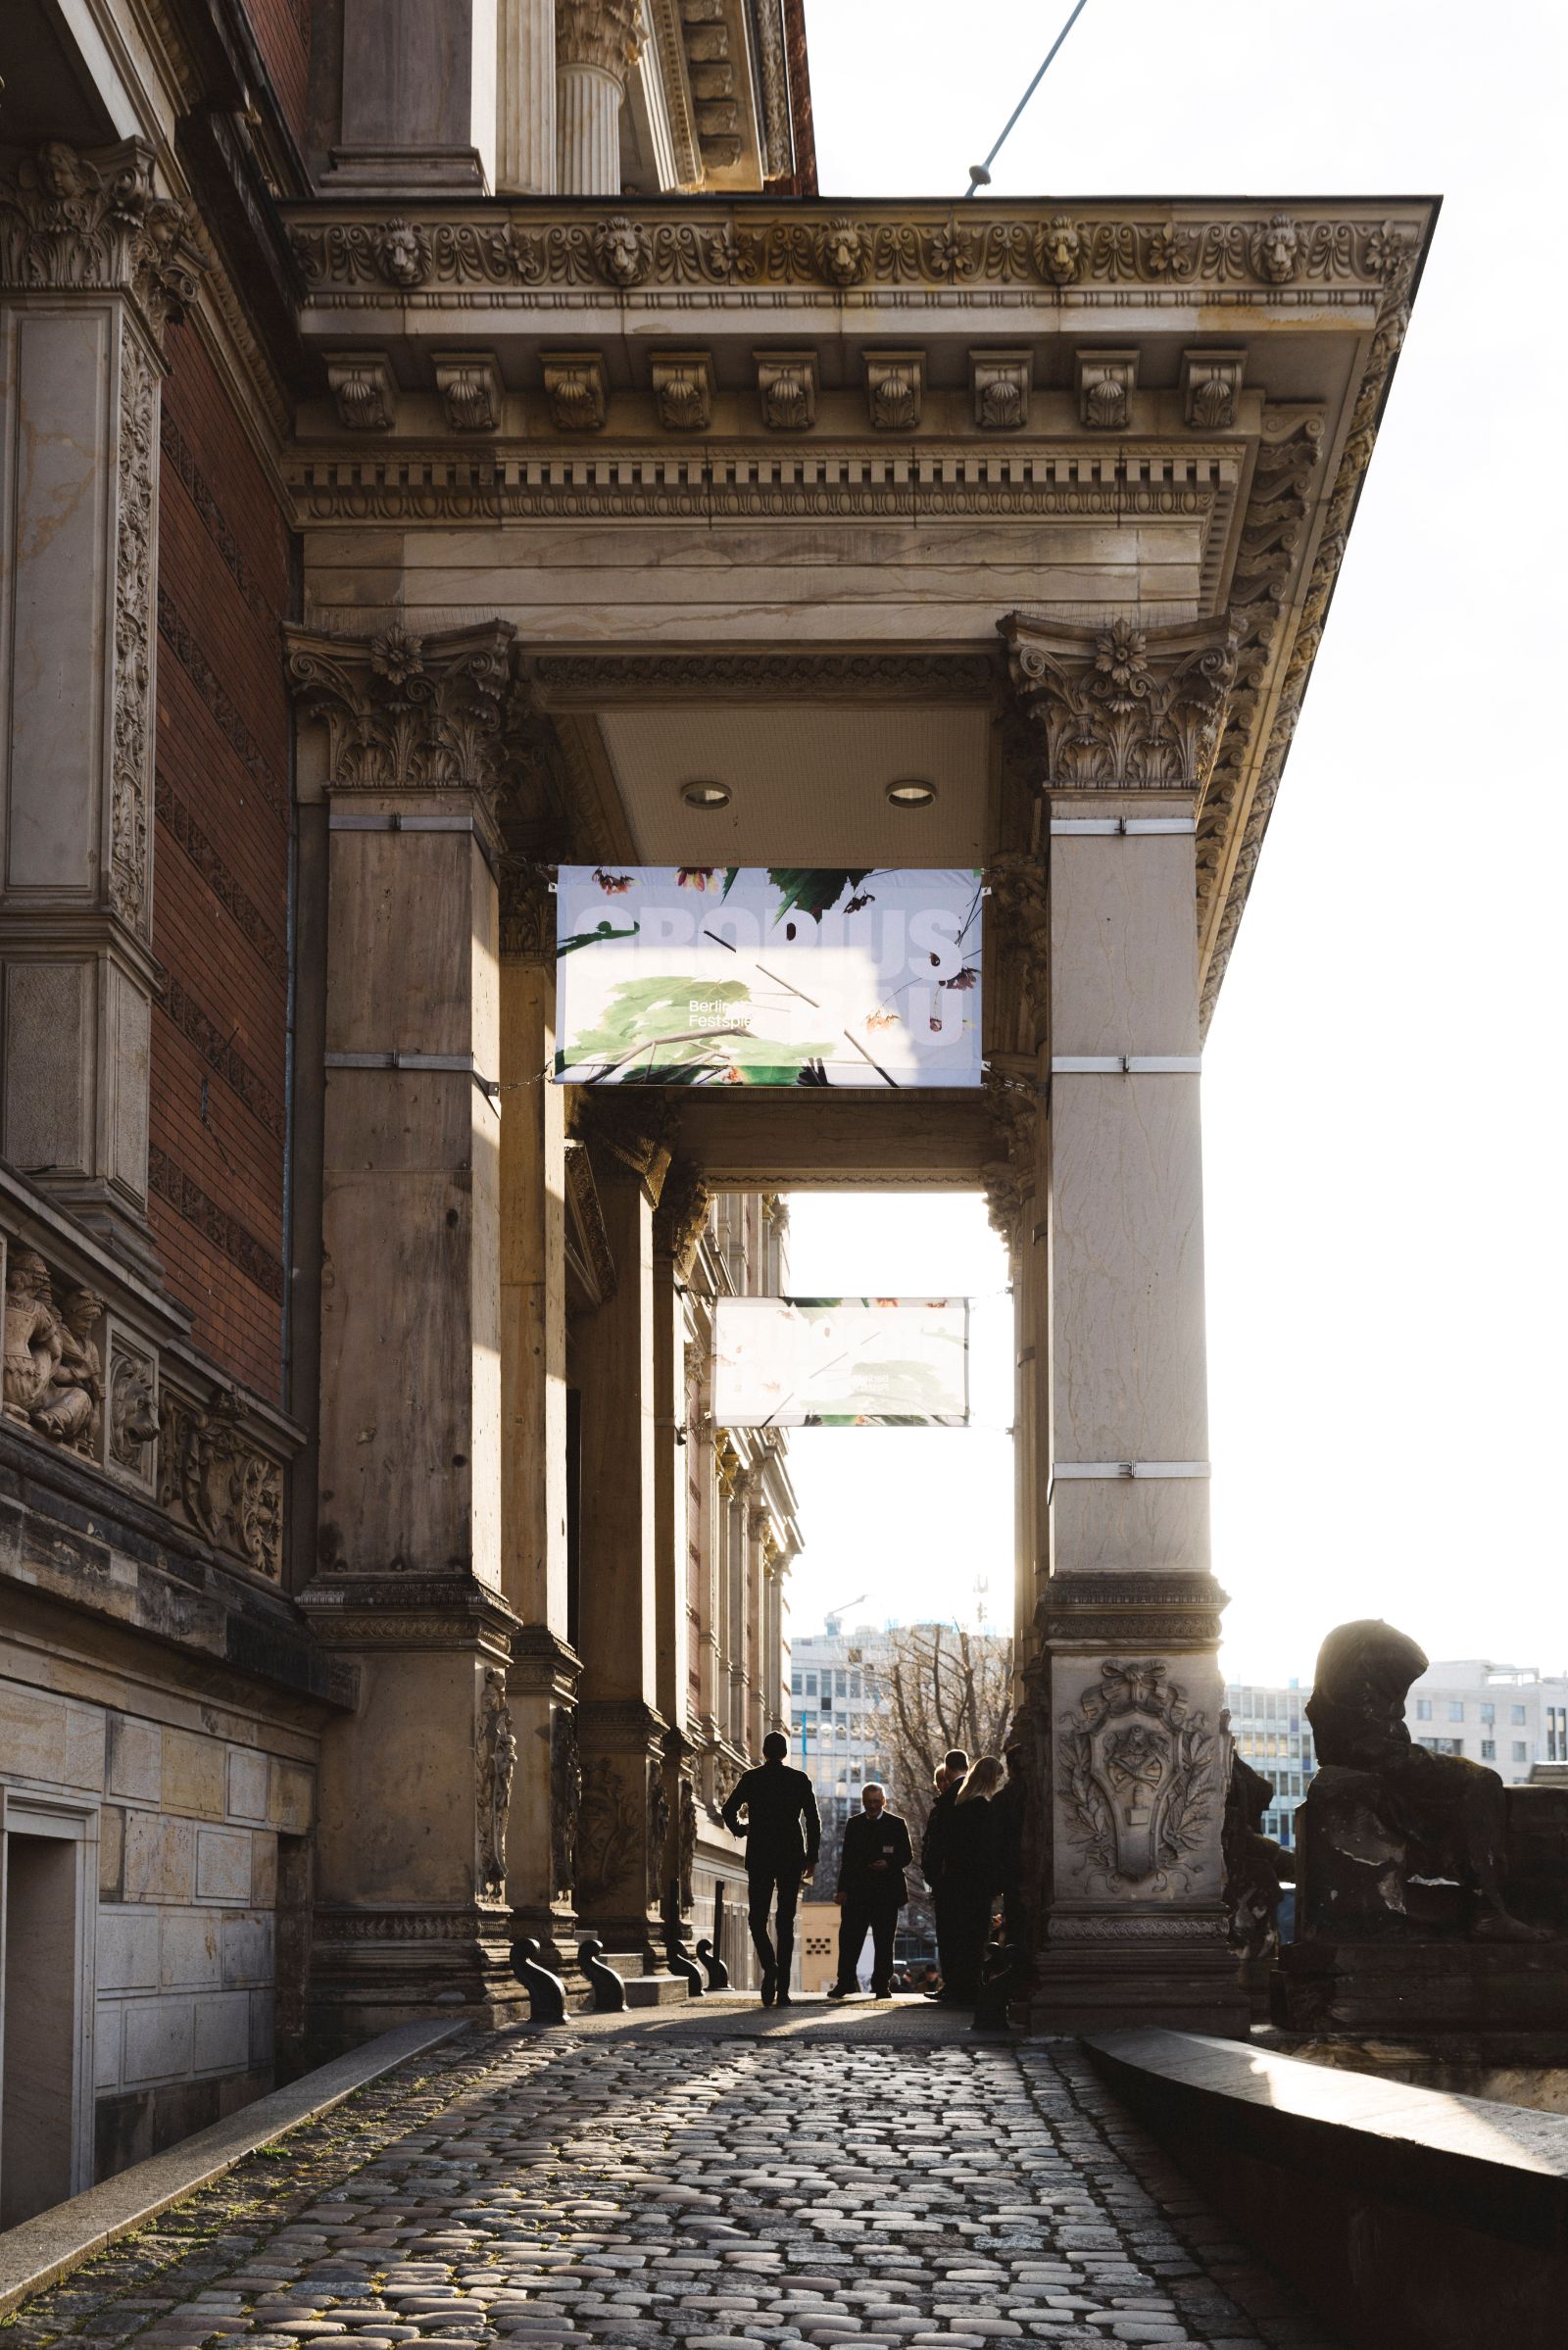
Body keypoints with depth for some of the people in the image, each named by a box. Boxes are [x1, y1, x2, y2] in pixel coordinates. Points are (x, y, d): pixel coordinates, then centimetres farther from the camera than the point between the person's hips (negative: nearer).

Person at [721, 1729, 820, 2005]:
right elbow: (813, 1820, -1)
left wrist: (739, 1829, 17)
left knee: (757, 1918, 8)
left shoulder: (750, 1779, 0)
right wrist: (811, 1857, 6)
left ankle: (770, 1967, -19)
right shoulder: (799, 1780, 1)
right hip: (791, 1858, 1)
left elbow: (728, 1811, -4)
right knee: (786, 1921, 6)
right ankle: (782, 1989, 0)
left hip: (759, 1858, -1)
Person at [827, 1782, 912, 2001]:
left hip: (886, 1892, -2)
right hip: (857, 1891, 2)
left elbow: (907, 1856, 4)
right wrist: (842, 1888, 4)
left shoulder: (896, 1824, 4)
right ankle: (844, 1984, 4)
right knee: (850, 1939, -2)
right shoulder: (854, 1825, 12)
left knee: (884, 1941, 1)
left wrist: (889, 1864, -16)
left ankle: (882, 1985, 7)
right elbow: (847, 1859, 12)